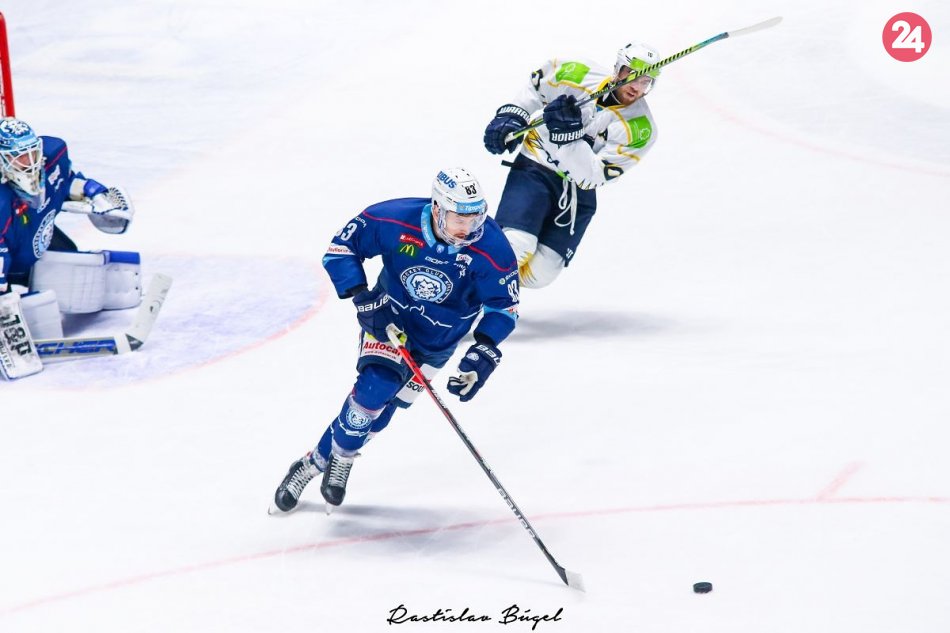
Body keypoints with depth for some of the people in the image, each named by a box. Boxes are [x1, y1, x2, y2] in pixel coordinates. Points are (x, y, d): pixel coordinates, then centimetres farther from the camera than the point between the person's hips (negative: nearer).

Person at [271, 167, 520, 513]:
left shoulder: (491, 248, -28)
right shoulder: (395, 220, -28)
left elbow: (504, 305, -15)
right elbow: (341, 247, -15)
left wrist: (483, 352, -28)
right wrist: (361, 296, -25)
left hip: (439, 338, 1)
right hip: (389, 313, -1)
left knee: (382, 405, 2)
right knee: (376, 386, -22)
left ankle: (318, 461, 22)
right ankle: (339, 456, 2)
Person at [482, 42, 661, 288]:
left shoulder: (640, 130, -14)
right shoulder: (579, 75, -13)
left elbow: (592, 177, -22)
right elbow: (536, 85, 10)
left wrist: (569, 136, -36)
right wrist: (511, 115, -3)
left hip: (578, 192, 2)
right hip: (535, 168, -2)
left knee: (538, 274, -4)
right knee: (514, 246, -22)